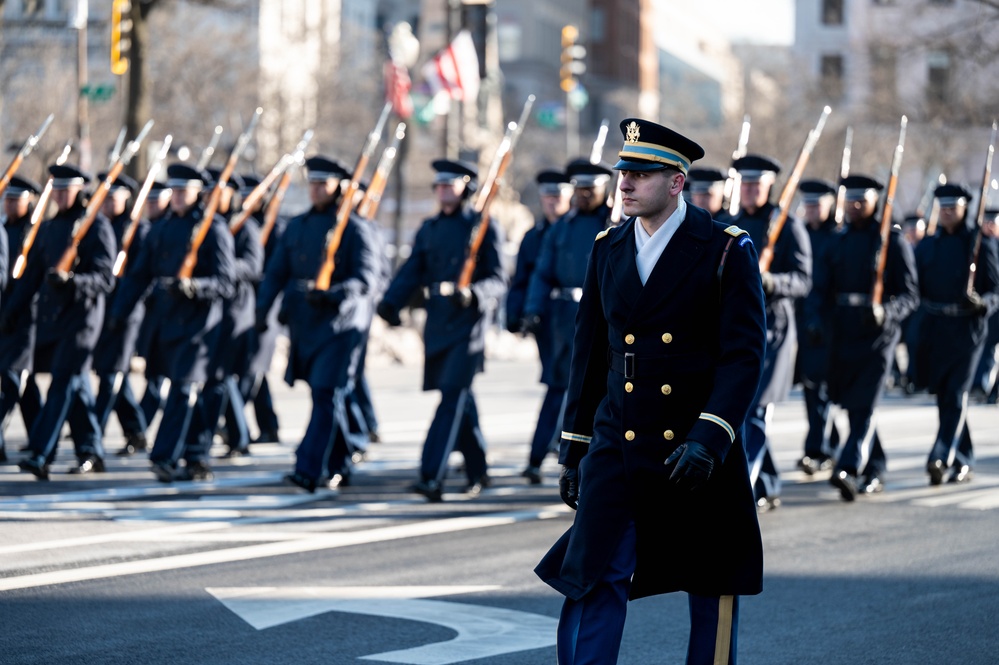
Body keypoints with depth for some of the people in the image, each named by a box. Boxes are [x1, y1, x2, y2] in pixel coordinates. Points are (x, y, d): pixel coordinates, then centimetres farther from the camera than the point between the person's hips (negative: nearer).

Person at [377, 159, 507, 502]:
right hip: (437, 323, 6)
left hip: (469, 323, -6)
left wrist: (472, 294, -26)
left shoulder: (483, 227, -1)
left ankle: (432, 477, -20)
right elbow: (412, 271, 6)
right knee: (459, 398, 13)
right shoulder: (428, 229, 14)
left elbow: (498, 281, -5)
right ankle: (478, 470, 27)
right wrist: (391, 303, -12)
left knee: (452, 396, -13)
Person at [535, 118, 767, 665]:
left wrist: (709, 439, -23)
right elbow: (589, 353, 13)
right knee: (594, 581, -8)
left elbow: (745, 356, -12)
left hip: (704, 453, -3)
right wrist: (572, 449, 11)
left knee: (713, 591, 8)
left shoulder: (726, 251, -6)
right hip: (617, 450, 3)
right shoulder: (607, 250, 7)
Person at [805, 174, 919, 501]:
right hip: (843, 335, 6)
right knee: (852, 404, 12)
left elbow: (910, 294, -5)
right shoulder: (838, 244, 12)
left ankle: (849, 469, -24)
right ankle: (875, 470, 26)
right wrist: (815, 319, -12)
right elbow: (821, 288, 7)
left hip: (878, 333, -6)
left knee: (864, 405, -14)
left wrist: (886, 312, -25)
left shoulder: (893, 242, -3)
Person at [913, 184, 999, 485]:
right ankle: (963, 463, 19)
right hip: (933, 330, 5)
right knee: (944, 396, 8)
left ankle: (942, 459, -20)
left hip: (967, 330, -5)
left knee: (956, 395, -12)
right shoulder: (927, 246, 10)